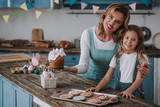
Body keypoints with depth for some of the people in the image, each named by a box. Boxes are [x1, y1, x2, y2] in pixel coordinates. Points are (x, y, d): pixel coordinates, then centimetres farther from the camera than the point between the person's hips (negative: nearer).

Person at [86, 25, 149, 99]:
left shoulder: (142, 58, 0)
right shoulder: (117, 57, 10)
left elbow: (139, 79, -8)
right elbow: (107, 77, 6)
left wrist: (128, 91, -25)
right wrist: (98, 87, -12)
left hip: (134, 92, -3)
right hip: (118, 91, 3)